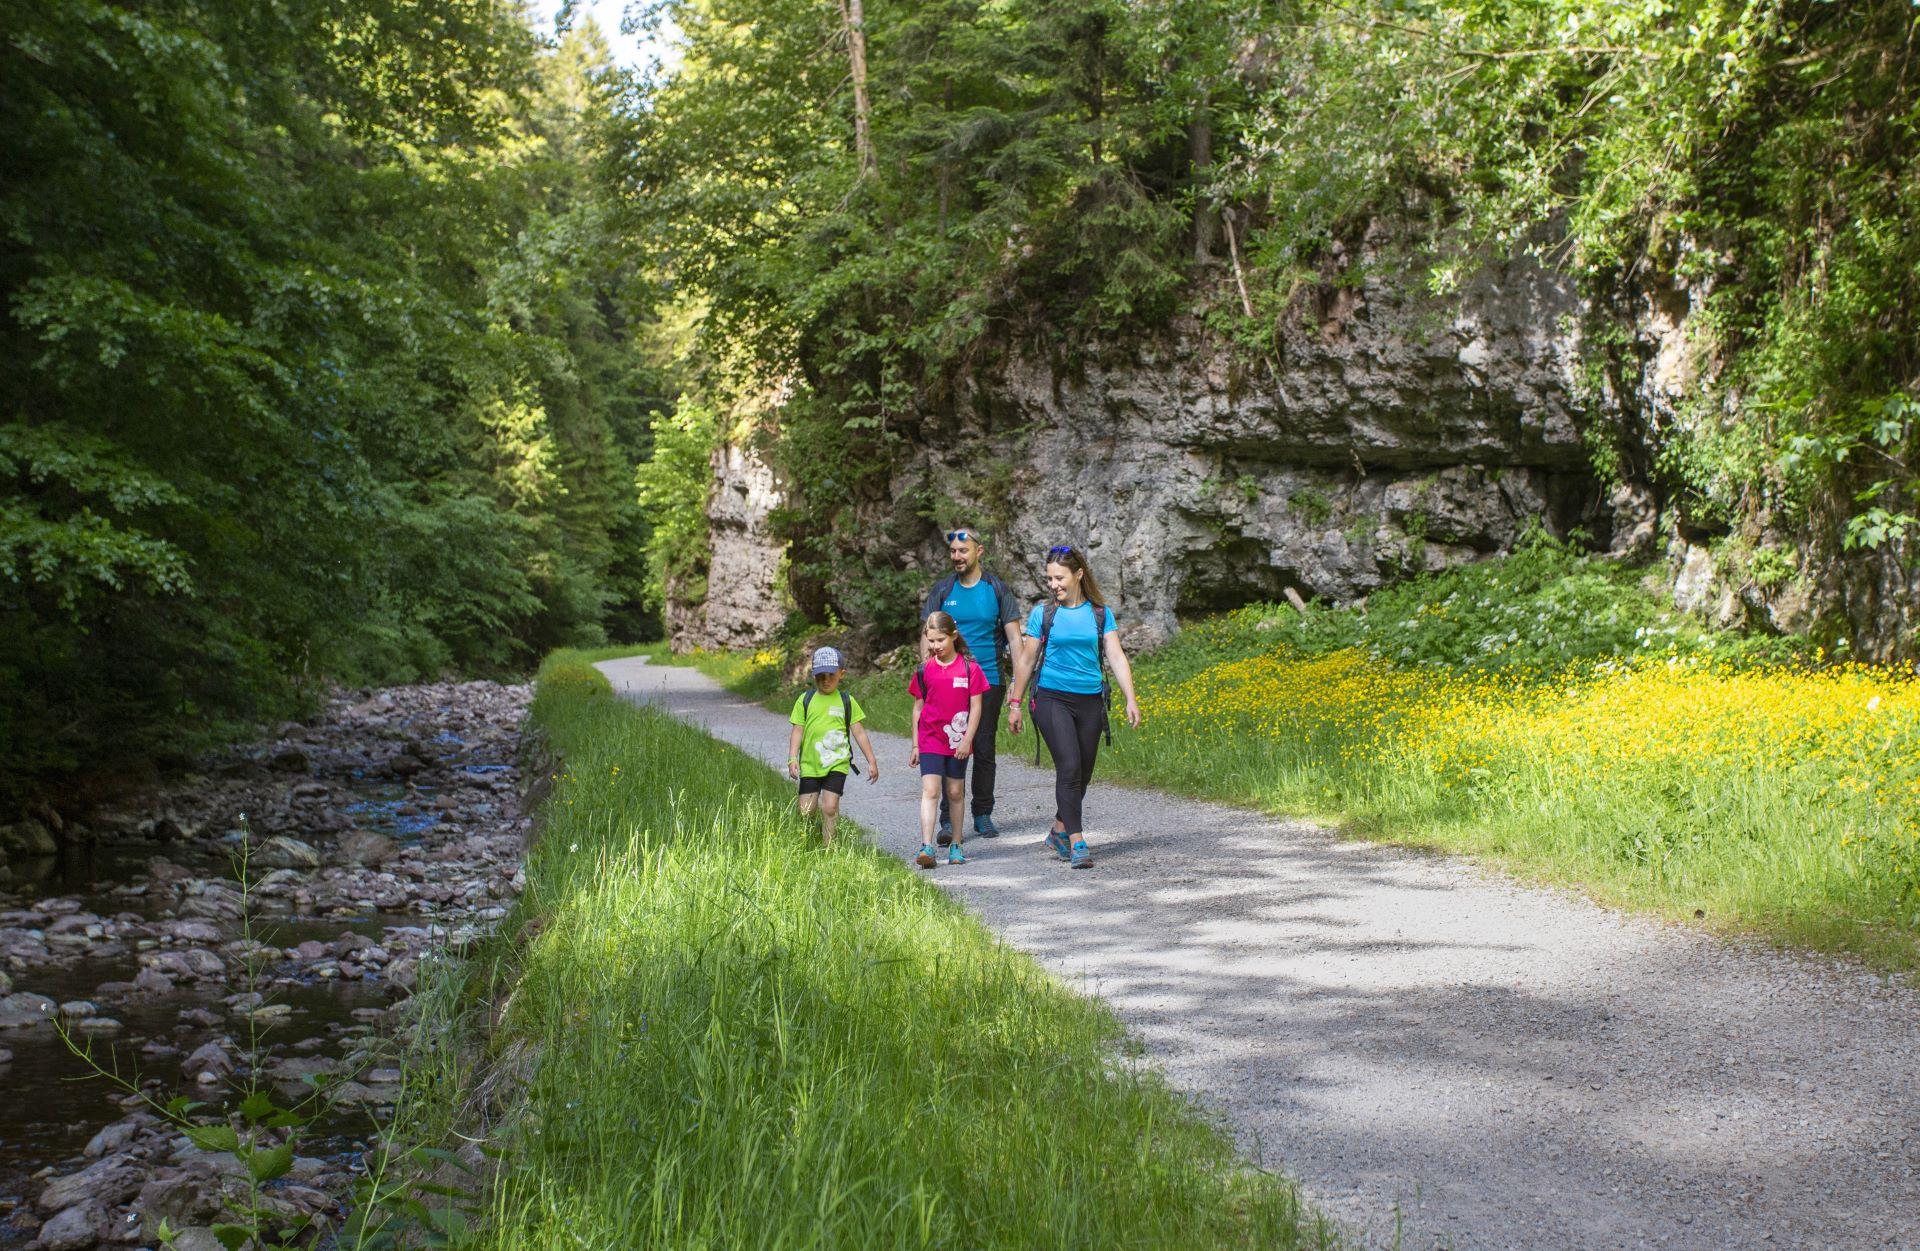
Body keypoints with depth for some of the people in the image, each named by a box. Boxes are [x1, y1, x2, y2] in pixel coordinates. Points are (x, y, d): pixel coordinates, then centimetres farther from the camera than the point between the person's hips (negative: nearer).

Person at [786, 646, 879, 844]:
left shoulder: (847, 701, 4)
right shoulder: (805, 700, 5)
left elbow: (859, 733, 6)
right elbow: (797, 731, 4)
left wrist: (871, 761, 5)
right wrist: (792, 758, -7)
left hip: (837, 763, -1)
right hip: (810, 764, 1)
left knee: (830, 807, -12)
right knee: (805, 812, 0)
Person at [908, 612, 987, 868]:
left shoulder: (969, 668, -4)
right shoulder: (924, 670, 2)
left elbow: (976, 707, -3)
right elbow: (918, 708, 8)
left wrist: (967, 740, -10)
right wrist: (915, 745, 7)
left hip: (958, 741, 0)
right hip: (930, 741, 0)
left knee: (955, 793, 11)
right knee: (930, 791, -11)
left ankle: (956, 846, 23)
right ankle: (927, 847, -18)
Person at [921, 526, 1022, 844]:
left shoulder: (997, 590, 3)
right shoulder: (942, 590, 4)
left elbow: (1014, 639, 2)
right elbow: (927, 637, 5)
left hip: (989, 681, 0)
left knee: (984, 750, 7)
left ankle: (983, 815, 19)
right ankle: (950, 820, -6)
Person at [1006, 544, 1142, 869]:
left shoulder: (1100, 614, 6)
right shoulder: (1042, 614, 2)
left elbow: (1117, 657, 2)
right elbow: (1027, 660, 7)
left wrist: (1131, 700, -8)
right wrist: (1015, 704, 8)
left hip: (1090, 701, 3)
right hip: (1052, 699, -3)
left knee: (1083, 773, 8)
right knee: (1069, 766, -16)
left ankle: (1059, 831, 29)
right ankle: (1077, 843, -13)